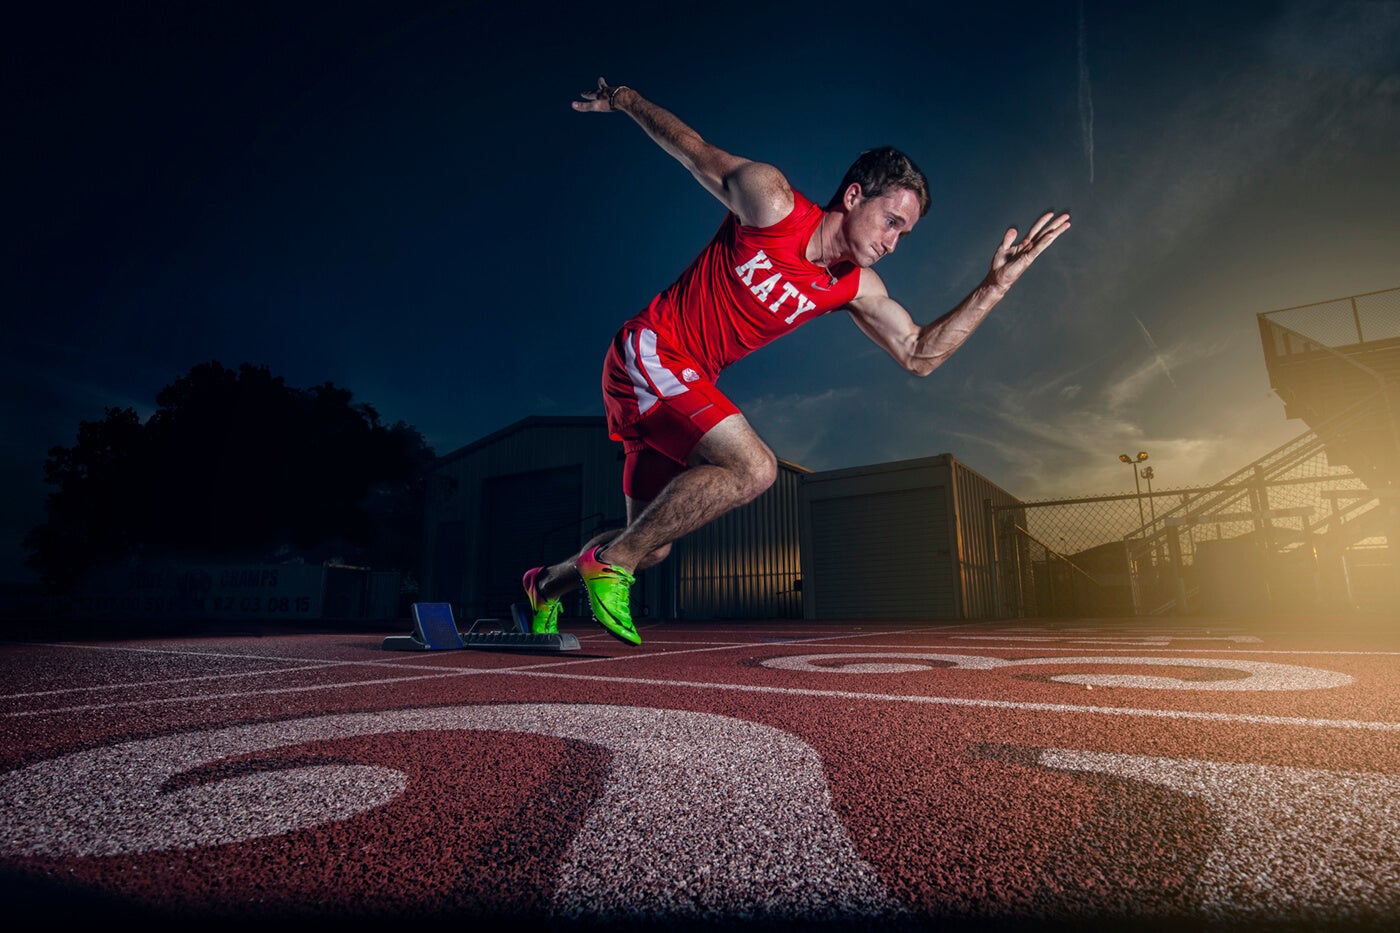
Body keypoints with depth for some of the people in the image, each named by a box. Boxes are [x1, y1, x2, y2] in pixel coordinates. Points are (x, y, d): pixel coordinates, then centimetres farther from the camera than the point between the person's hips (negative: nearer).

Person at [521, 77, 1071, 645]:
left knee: (653, 545, 9)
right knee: (754, 467, -27)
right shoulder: (771, 202, -12)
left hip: (684, 384, 7)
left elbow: (918, 355, 5)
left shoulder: (855, 287, 4)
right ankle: (610, 561, -13)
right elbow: (692, 147, 1)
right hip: (648, 351, -7)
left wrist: (996, 284, -1)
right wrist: (622, 99, 13)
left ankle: (547, 585, 35)